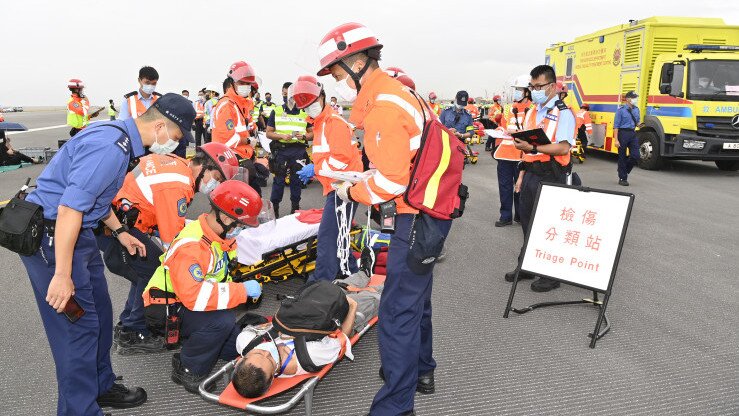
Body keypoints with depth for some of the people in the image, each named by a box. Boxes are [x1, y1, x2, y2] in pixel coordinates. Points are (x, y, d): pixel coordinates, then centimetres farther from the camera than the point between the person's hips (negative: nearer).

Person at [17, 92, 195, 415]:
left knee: (99, 313, 18)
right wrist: (62, 275, -27)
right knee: (79, 325, -4)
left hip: (79, 231, 10)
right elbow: (69, 209, -30)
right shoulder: (111, 148, -25)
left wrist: (121, 233, 21)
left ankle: (101, 387, 35)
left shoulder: (118, 136, 7)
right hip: (51, 236, -10)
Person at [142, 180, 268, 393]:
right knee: (222, 320, -33)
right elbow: (194, 295, -42)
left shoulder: (218, 233, -4)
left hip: (187, 304, 9)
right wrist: (242, 290, -36)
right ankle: (188, 370, -13)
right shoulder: (190, 247, -32)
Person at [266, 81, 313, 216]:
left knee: (297, 180, 6)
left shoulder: (305, 112, 11)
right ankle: (274, 206, 8)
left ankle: (295, 206, 18)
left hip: (299, 150, 1)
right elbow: (269, 133, 6)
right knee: (279, 179, -1)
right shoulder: (276, 111, 9)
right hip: (281, 149, -1)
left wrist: (303, 136, -10)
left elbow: (312, 133, 11)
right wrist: (281, 136, -12)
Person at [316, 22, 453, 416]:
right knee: (414, 297, 23)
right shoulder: (394, 92, 14)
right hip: (429, 208, 11)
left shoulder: (383, 106, -19)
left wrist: (353, 192, -7)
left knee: (398, 312, -5)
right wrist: (359, 183, 8)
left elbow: (392, 180, -22)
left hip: (418, 216, -11)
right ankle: (420, 371, 40)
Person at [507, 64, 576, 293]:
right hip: (530, 174, 8)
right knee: (527, 221, 15)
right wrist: (522, 175, 16)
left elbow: (563, 148, -21)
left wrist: (533, 147, -29)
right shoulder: (532, 113, 15)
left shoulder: (563, 113, -9)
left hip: (551, 177, -8)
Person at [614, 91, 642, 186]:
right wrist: (616, 140, -15)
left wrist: (638, 125, -3)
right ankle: (622, 178, 11)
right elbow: (616, 125, -9)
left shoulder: (636, 109, 12)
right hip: (623, 133, -5)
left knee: (635, 156, -4)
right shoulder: (621, 110, -6)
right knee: (622, 157, 2)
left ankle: (625, 171, 21)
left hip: (633, 133, 5)